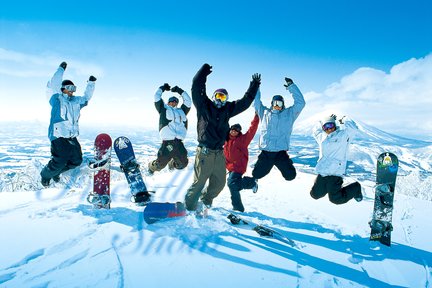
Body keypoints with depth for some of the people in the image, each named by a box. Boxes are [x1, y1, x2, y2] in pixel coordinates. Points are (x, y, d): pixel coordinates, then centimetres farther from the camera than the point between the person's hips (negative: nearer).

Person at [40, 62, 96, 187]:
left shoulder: (76, 101, 18)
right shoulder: (57, 99, 1)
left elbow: (87, 97, 30)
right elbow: (53, 86, -11)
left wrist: (91, 83, 23)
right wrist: (61, 69, -9)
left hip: (72, 137, 7)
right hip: (58, 136, -7)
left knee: (76, 160, 4)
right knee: (59, 161, -11)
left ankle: (56, 172, 29)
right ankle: (45, 175, 19)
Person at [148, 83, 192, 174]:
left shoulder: (181, 111, 23)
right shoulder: (164, 108, 12)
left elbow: (188, 101, 23)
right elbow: (157, 97, 9)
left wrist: (179, 90, 24)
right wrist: (163, 88, 20)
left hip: (179, 143, 5)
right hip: (167, 143, -5)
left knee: (183, 163, 13)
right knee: (160, 164, 0)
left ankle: (172, 164, 45)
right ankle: (151, 167, 33)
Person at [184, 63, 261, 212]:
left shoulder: (228, 109, 14)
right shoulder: (204, 106, 2)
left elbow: (245, 101, 19)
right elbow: (197, 89, -8)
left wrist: (254, 86, 19)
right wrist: (203, 72, -8)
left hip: (219, 153, 6)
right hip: (205, 152, -6)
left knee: (219, 182, 14)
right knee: (199, 181, -3)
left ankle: (205, 201, 36)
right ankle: (189, 206, 15)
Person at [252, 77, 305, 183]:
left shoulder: (289, 114, 10)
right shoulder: (264, 112, 13)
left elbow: (300, 102, 2)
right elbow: (256, 101, 15)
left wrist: (291, 86, -2)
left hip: (281, 153, -1)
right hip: (265, 152, 1)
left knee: (290, 175, -8)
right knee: (256, 174, 4)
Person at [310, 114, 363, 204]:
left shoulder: (342, 135, -2)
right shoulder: (322, 137, 13)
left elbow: (353, 128, -19)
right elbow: (316, 132, 34)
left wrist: (342, 122, -2)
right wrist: (322, 124, 21)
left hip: (335, 173, -6)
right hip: (322, 173, 6)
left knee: (335, 199, -6)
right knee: (315, 195, 11)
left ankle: (355, 188, 19)